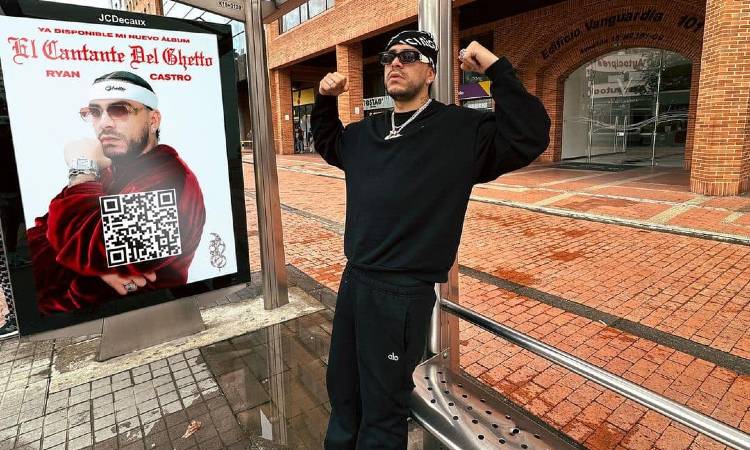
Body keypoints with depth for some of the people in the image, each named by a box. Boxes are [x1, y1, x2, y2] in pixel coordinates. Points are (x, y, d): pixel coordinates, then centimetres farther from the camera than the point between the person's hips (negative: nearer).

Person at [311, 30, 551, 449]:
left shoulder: (461, 130, -9)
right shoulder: (365, 133, 10)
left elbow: (530, 137, -19)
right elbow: (328, 144, 29)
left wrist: (496, 69, -21)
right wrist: (325, 99, 13)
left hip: (403, 294, -6)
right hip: (353, 281, 7)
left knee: (382, 409, 12)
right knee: (342, 391, 25)